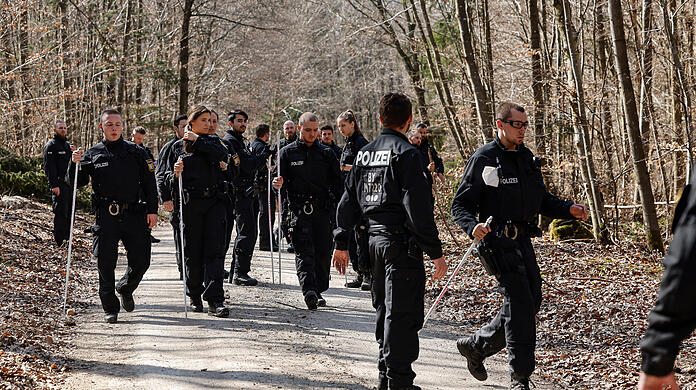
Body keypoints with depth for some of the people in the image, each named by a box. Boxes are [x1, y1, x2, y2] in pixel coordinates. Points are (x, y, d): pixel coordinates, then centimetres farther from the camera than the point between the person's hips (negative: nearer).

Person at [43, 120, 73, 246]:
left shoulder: (68, 145, 19)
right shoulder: (51, 145, -5)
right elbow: (49, 167, -12)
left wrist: (74, 153, 1)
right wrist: (54, 185, -20)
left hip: (69, 184, 8)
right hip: (59, 185, -8)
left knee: (69, 212, 10)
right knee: (61, 212, -9)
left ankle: (67, 238, 18)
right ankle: (59, 241, -5)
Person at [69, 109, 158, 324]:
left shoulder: (136, 152, 9)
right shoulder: (93, 154, 8)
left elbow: (149, 183, 9)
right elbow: (76, 182, 6)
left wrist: (152, 210, 1)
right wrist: (75, 164, -12)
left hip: (134, 215, 1)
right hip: (106, 216, -1)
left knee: (141, 261, 1)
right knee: (105, 263, -4)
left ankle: (125, 289, 32)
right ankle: (110, 308, 8)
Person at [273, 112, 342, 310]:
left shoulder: (326, 153, 12)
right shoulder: (287, 152, 8)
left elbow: (337, 181, 14)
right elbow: (281, 179, 8)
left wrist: (336, 201, 1)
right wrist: (279, 184, -15)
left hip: (323, 210, 2)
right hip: (299, 210, -2)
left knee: (323, 252, 4)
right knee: (304, 251, -13)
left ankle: (319, 291, 16)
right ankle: (309, 290, -25)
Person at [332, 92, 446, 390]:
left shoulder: (364, 154, 11)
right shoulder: (406, 153, -12)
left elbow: (349, 201, 16)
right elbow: (418, 206, -17)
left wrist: (342, 243, 23)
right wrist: (435, 251, -14)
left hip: (374, 240, 8)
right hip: (401, 243, -8)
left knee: (385, 310, 18)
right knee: (402, 315, -4)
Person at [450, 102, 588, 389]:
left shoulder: (526, 157, 14)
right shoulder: (484, 159, -8)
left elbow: (542, 200, 21)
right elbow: (460, 205, -10)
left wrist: (569, 209, 2)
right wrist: (473, 226, -30)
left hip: (522, 240, 8)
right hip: (497, 239, -8)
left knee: (530, 302, 9)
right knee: (519, 302, -12)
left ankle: (475, 346, 27)